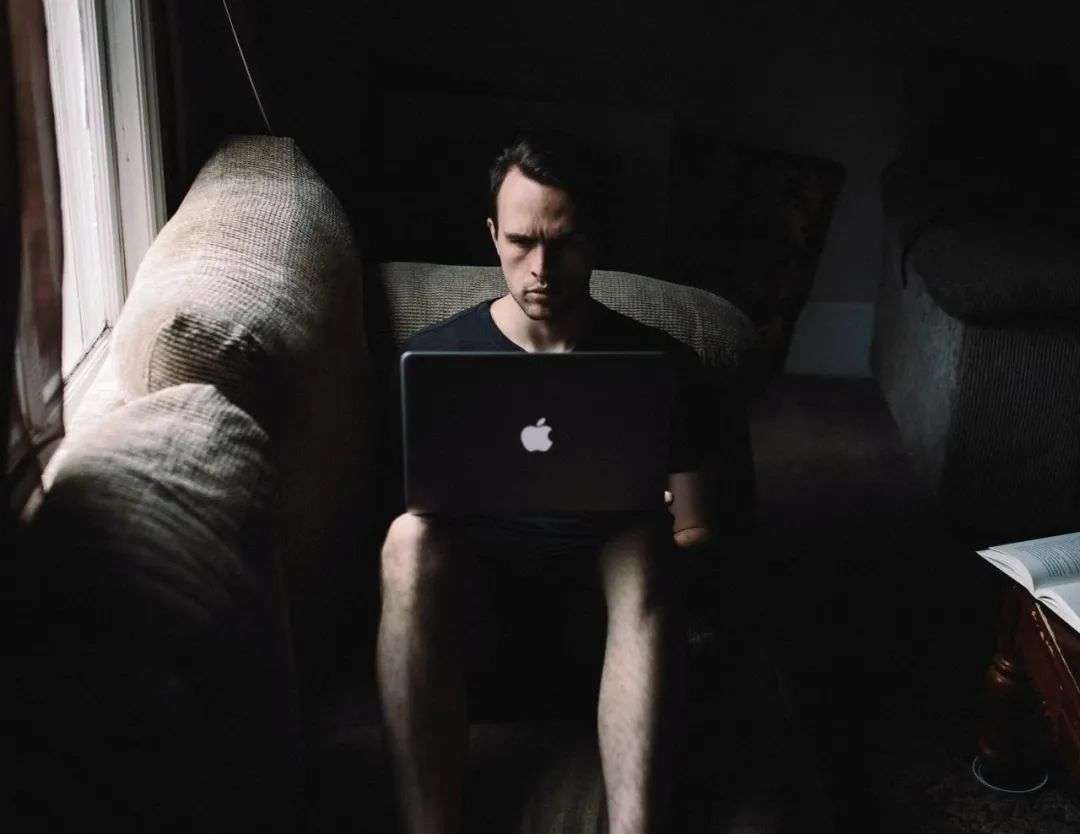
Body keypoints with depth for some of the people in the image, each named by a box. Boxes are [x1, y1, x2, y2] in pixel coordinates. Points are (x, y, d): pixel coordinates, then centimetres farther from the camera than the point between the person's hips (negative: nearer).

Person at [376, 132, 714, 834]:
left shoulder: (660, 363, 6)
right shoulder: (433, 356, 6)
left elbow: (694, 533, 5)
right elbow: (409, 510, 7)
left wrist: (681, 535, -18)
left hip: (605, 574, 0)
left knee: (645, 544, -35)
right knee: (411, 535, -33)